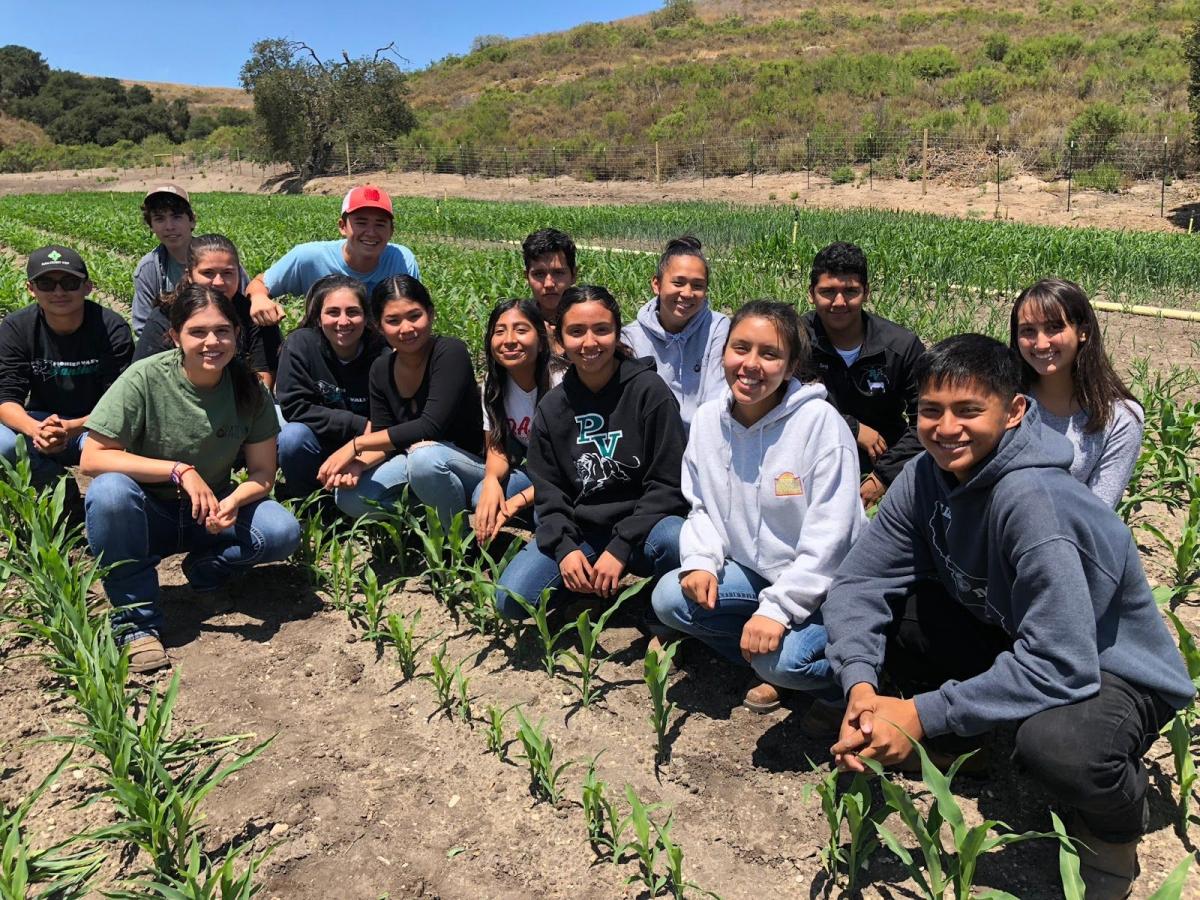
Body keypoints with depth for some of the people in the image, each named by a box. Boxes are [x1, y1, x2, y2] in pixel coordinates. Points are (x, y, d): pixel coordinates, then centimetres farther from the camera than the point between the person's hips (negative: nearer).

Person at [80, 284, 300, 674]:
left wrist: (233, 501, -29)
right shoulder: (145, 378, -19)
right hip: (147, 515, -1)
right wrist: (179, 471, -31)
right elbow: (91, 458, -21)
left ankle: (207, 569, 6)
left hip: (212, 510, 2)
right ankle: (136, 618, -17)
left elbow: (263, 473, -7)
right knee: (109, 491, -35)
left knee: (283, 532, -26)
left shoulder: (250, 390, -10)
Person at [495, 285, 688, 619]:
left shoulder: (648, 390, -6)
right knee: (511, 598, -17)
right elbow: (548, 491, 7)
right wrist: (564, 548, -12)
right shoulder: (551, 407, 7)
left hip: (641, 529, -3)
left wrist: (620, 548, -16)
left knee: (677, 541, -37)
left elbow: (668, 484, -9)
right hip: (578, 533, 4)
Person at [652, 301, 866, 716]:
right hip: (754, 570, 6)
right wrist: (701, 561, -12)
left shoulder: (819, 421, -21)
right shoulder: (708, 419, -3)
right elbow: (702, 507, 7)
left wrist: (777, 609, -27)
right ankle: (773, 668, 7)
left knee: (783, 659, -29)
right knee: (669, 597, -13)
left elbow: (829, 536, -22)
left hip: (825, 584, -6)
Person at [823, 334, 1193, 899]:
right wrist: (860, 685, -26)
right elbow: (857, 581, -10)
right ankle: (954, 743, 12)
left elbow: (1061, 665, -35)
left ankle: (1116, 822, -1)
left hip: (1111, 671, -6)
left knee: (1052, 742, -38)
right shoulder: (926, 476, -11)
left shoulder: (1032, 498, -33)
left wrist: (924, 715, -33)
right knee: (885, 610, -12)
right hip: (1009, 637, 6)